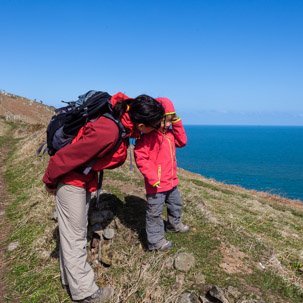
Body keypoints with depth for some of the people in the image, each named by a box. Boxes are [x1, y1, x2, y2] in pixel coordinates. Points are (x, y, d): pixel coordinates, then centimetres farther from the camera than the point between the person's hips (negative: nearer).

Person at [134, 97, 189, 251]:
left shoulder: (169, 133, 7)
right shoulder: (148, 136, -21)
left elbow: (182, 142, 12)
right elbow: (140, 157, -24)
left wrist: (177, 124, 0)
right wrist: (152, 177, -26)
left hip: (171, 181, 9)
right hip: (156, 184, -9)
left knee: (176, 204, 28)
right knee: (154, 213, 4)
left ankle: (174, 224, 54)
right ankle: (155, 241, 18)